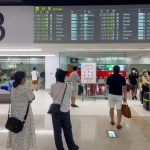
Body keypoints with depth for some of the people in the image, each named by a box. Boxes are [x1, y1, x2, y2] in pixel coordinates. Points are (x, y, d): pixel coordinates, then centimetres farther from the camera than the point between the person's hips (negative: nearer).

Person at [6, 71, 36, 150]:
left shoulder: (13, 88, 3)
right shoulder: (26, 89, -18)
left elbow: (16, 99, 9)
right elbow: (33, 98, -5)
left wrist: (26, 100, 3)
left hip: (15, 113, 6)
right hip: (24, 113, -6)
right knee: (24, 132, 7)